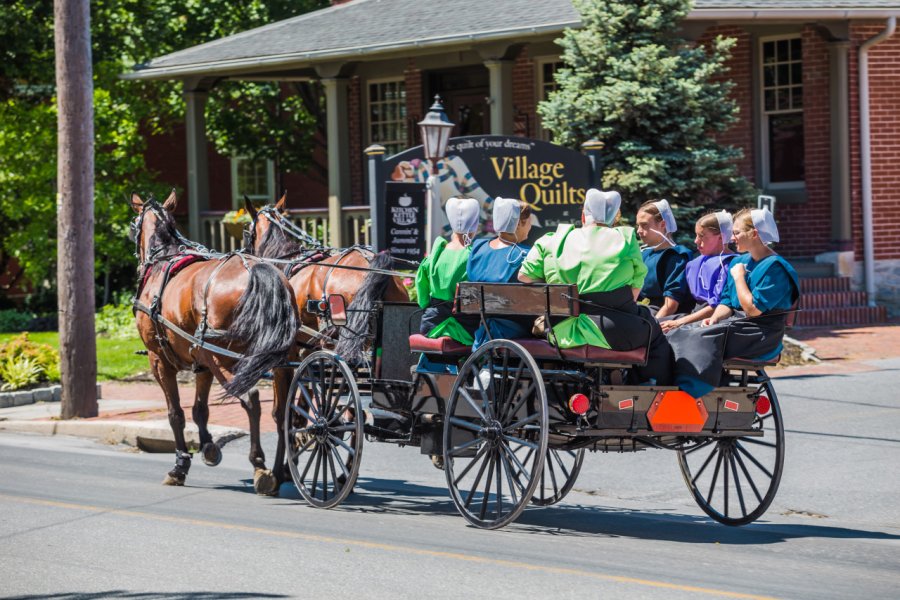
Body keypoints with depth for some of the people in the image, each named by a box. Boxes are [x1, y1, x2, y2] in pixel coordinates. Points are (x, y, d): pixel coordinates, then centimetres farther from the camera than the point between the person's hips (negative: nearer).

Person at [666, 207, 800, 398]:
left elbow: (753, 309, -19)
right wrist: (715, 317, -4)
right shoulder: (739, 262, 16)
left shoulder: (775, 267, -12)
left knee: (706, 338, -31)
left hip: (761, 336, -9)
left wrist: (739, 277, -9)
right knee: (681, 334, -11)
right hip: (735, 323, 9)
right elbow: (727, 302, 18)